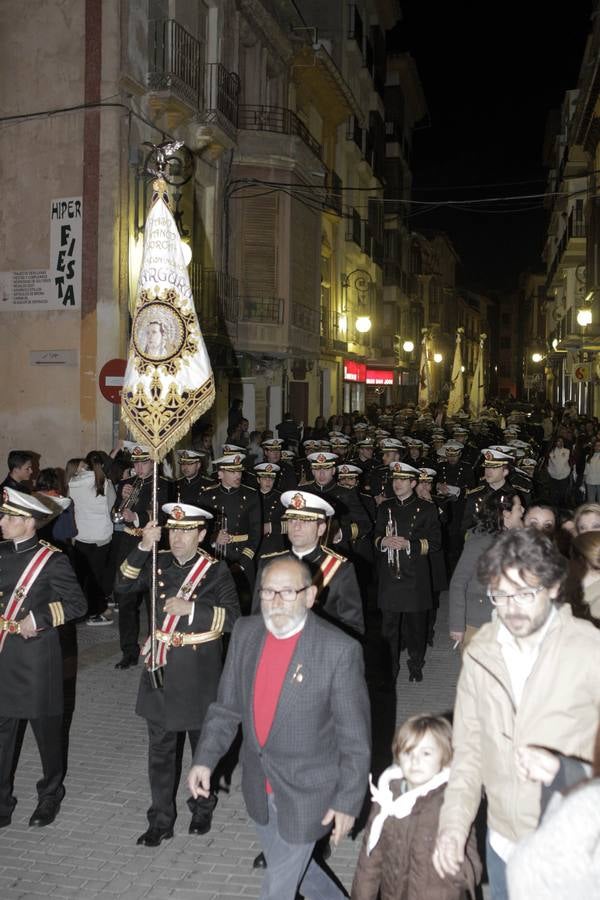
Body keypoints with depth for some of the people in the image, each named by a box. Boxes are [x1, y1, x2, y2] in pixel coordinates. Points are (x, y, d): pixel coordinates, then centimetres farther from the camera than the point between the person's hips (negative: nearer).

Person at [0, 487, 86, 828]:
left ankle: (50, 796, 30)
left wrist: (38, 619, -20)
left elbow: (76, 604, -12)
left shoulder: (52, 560, -11)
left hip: (37, 660, -5)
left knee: (47, 729, 11)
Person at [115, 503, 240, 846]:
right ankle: (161, 820, 22)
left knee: (203, 741, 15)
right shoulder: (158, 562, 2)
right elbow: (125, 584, -10)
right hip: (161, 665, 3)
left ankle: (203, 807, 35)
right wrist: (143, 547, -20)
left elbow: (232, 617, -16)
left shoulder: (217, 570, -9)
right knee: (161, 746, 10)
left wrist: (192, 608, -26)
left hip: (199, 669, -3)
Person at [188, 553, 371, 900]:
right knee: (289, 865, 25)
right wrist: (205, 758, -4)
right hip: (258, 785, 6)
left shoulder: (340, 650, -22)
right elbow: (227, 706, 4)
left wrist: (348, 801, -12)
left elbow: (355, 737, -15)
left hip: (305, 791, -5)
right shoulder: (246, 632, -7)